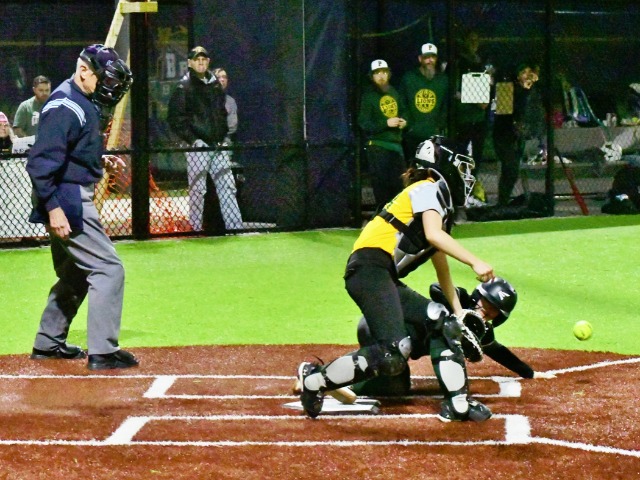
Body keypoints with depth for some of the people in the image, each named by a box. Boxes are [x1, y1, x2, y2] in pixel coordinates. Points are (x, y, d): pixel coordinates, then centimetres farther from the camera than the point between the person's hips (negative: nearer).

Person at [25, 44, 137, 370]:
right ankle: (102, 352, -11)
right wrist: (53, 207, -28)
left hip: (75, 200, 11)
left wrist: (100, 161, 9)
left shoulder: (86, 104, 13)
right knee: (108, 269, -11)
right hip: (67, 202, -11)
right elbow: (41, 162, -24)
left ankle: (48, 343, 31)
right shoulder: (65, 107, -19)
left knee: (74, 275, 21)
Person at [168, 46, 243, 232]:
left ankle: (236, 228, 2)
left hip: (218, 146, 6)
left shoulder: (215, 84, 15)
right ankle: (196, 230, 1)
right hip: (197, 147, -6)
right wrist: (193, 140, -15)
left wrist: (224, 136, 13)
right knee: (197, 190, -4)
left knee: (228, 188, 2)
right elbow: (175, 119, -8)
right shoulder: (184, 87, -4)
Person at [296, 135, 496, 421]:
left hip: (387, 279, 11)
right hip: (370, 267, -11)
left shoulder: (443, 208, 28)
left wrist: (459, 314, 29)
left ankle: (457, 404, 8)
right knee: (392, 354, -22)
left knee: (445, 324, 9)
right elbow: (433, 235, -16)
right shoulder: (428, 189, 1)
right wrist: (474, 262, -19)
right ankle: (315, 379, -9)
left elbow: (441, 268, 32)